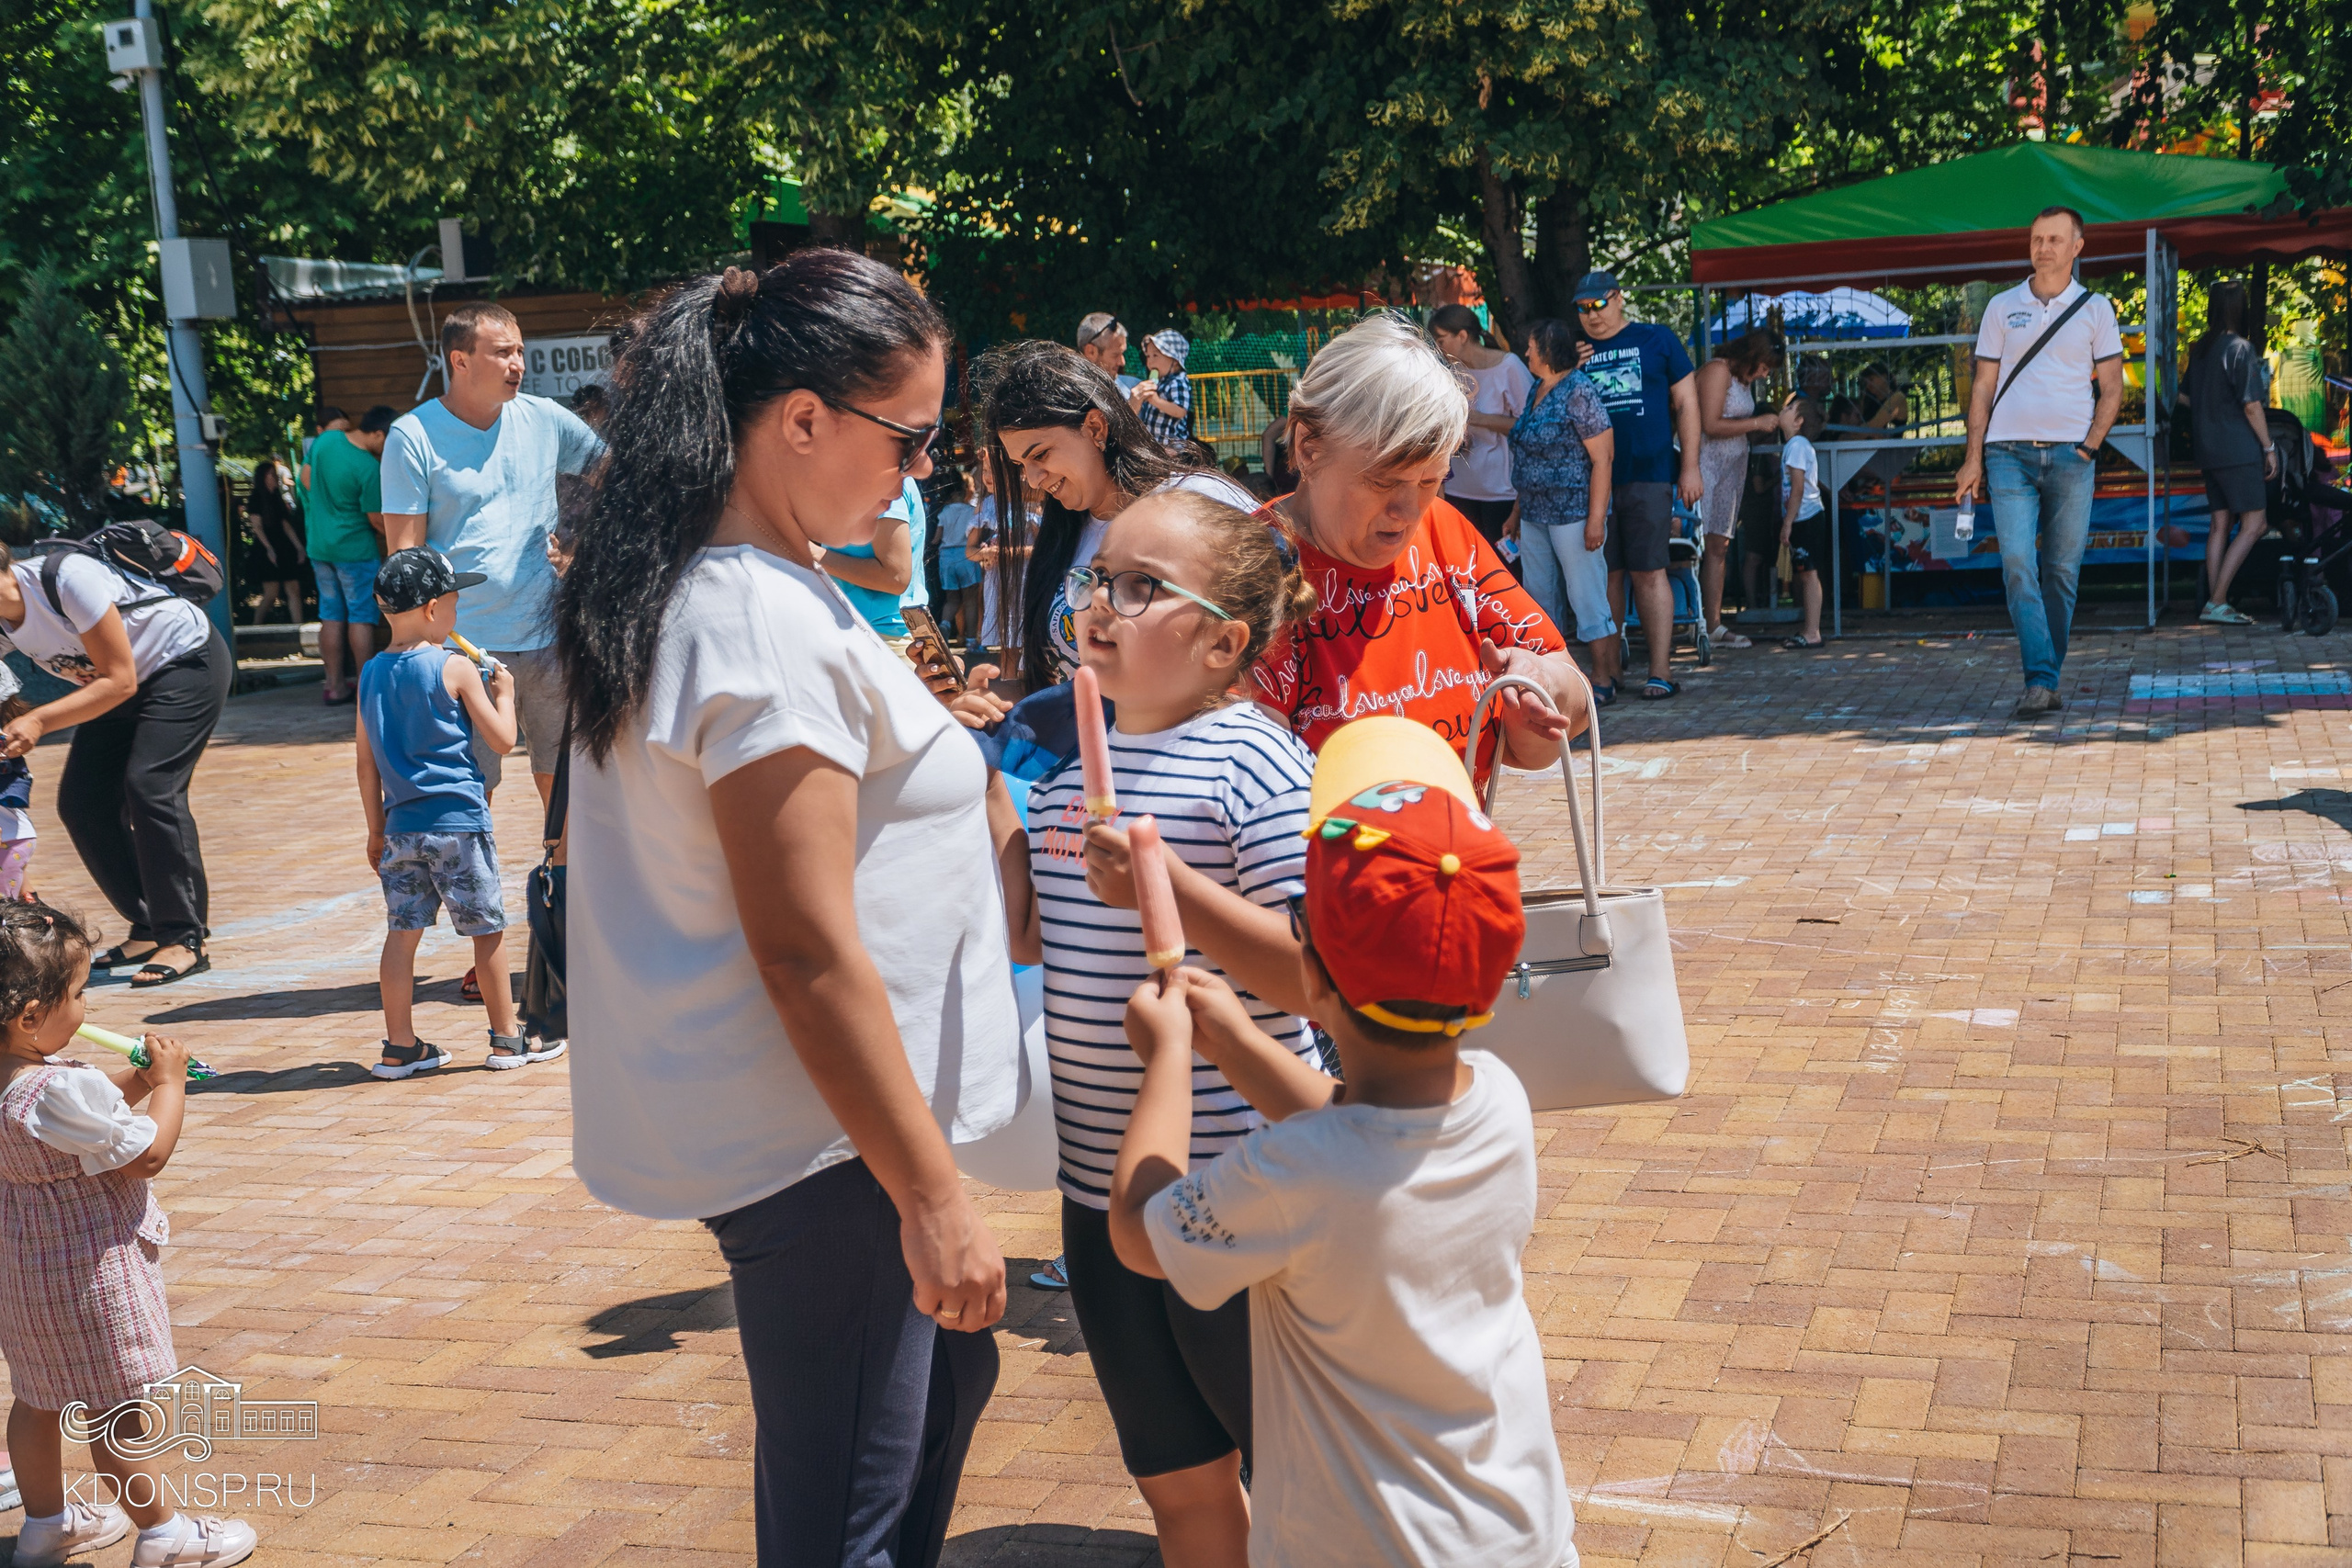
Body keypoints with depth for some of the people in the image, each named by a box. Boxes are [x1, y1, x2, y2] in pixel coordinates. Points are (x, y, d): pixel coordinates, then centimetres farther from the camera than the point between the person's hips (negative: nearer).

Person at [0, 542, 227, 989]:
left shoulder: (69, 578, -32)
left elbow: (120, 681, -27)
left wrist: (39, 721, -34)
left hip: (188, 663, -8)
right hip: (115, 684, 8)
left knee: (149, 787, -21)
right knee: (82, 802, -2)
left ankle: (185, 939, -15)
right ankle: (148, 929, 9)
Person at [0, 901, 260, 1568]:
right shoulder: (60, 1091, -31)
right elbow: (149, 1152, -22)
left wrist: (138, 1080, 2)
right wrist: (168, 1082, -9)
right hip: (89, 1269, -9)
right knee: (117, 1409, 4)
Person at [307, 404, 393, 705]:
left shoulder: (325, 440, -2)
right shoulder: (370, 468, -21)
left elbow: (307, 480, 12)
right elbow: (377, 520, -15)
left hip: (319, 545, 7)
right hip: (355, 549, -7)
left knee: (331, 615, 12)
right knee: (361, 616, 2)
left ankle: (335, 686, 15)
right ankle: (365, 685, 4)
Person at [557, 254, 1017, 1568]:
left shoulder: (708, 585, 8)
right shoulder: (768, 627, -24)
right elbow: (807, 954, -25)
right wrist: (936, 1197, -21)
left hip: (811, 1113, 10)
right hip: (815, 1136, -10)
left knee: (945, 1376, 26)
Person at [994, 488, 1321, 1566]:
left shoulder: (1250, 760, -15)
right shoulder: (1071, 757, 8)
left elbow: (1317, 970, -22)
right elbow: (1025, 940, 11)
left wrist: (1169, 888, -33)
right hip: (1101, 1186, 7)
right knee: (1176, 1479, 22)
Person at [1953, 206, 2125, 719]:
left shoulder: (2095, 308, 9)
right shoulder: (2002, 307, 12)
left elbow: (2112, 388, 10)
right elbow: (1983, 386, 12)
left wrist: (2091, 445, -5)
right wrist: (1973, 457, 3)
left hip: (2070, 456, 0)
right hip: (2008, 454, 0)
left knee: (2062, 572, 2)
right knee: (2018, 565, -14)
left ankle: (2047, 680, 11)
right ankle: (2040, 681, -18)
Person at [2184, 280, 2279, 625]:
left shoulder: (2199, 349, 9)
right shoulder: (2241, 349, -13)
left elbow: (2185, 397, 18)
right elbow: (2251, 405, -14)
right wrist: (2269, 447, -6)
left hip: (2209, 450, 8)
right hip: (2238, 450, -8)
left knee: (2221, 524, 11)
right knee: (2255, 524, -5)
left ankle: (2215, 604, 8)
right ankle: (2216, 603, -11)